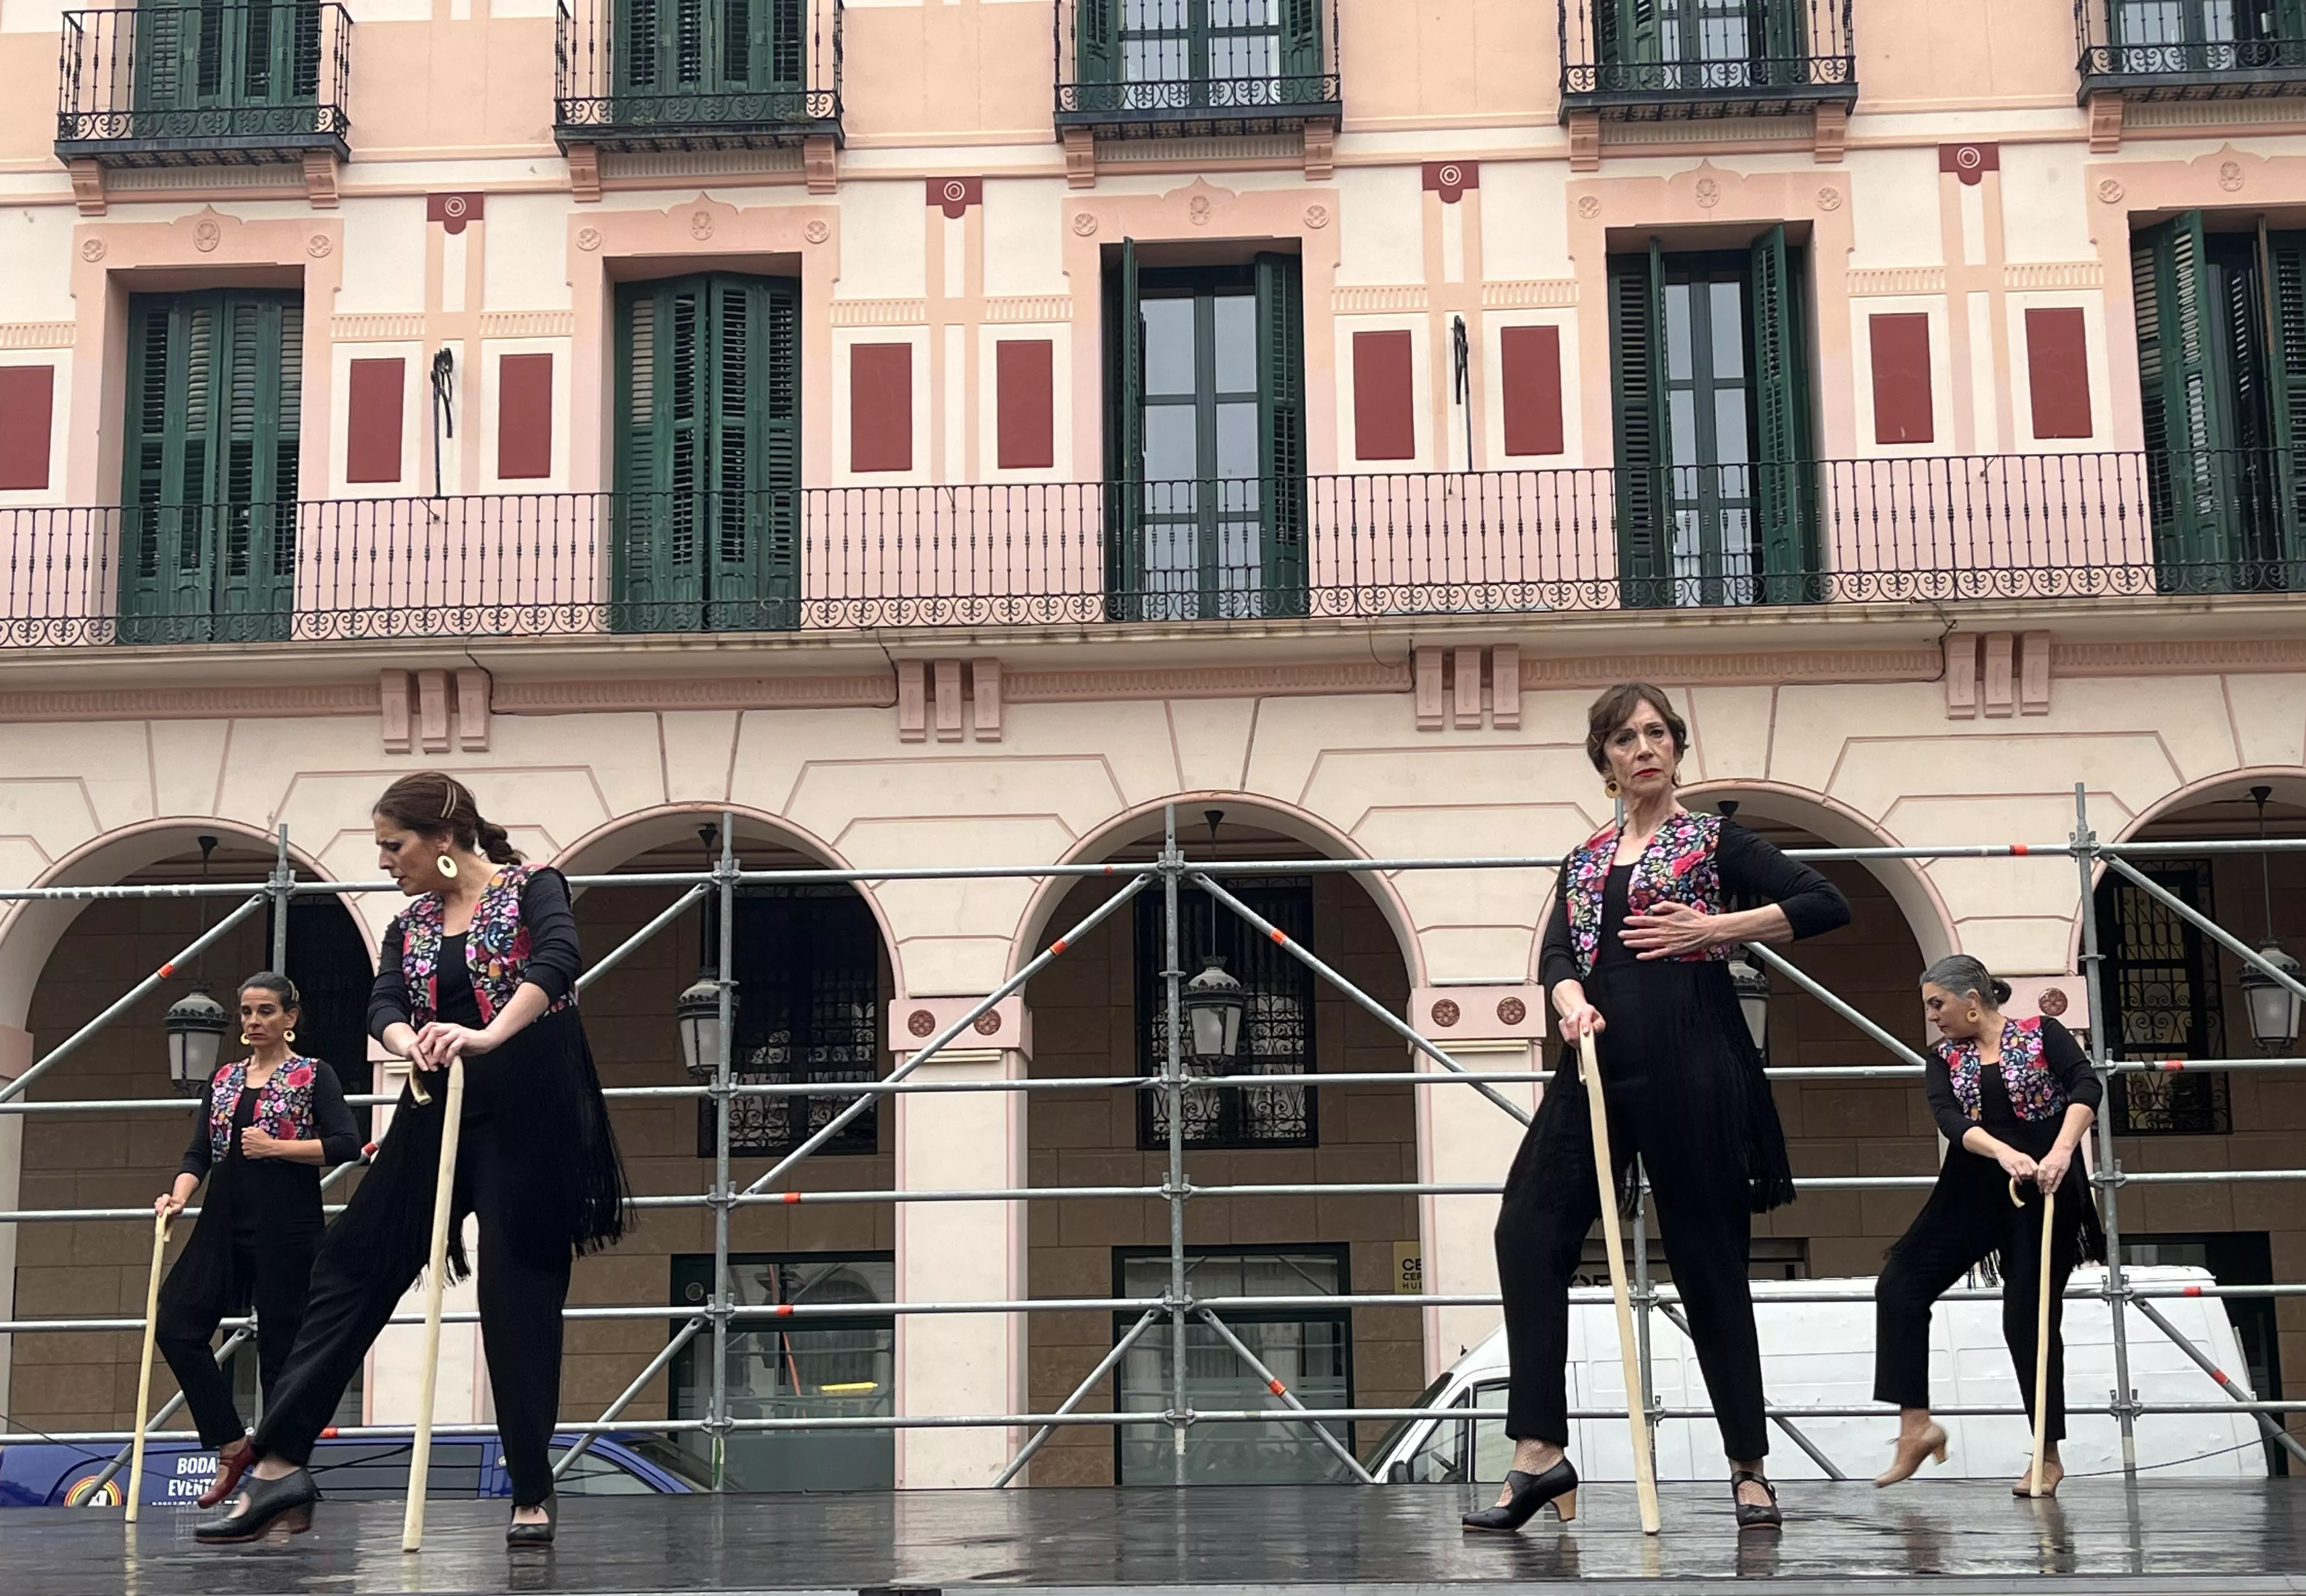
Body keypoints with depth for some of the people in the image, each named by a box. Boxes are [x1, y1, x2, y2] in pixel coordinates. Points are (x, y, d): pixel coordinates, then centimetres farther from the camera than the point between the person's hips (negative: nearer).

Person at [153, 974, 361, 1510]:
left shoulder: (313, 1075, 1)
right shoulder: (223, 1080, 16)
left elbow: (347, 1144, -10)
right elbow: (198, 1153, 11)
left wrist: (277, 1148, -15)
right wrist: (179, 1195, -8)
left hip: (288, 1229, -5)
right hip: (224, 1225, 6)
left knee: (281, 1348, -2)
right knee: (175, 1325, -7)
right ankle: (231, 1443, 6)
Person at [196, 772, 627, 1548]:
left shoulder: (531, 888, -2)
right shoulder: (410, 928, 13)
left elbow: (557, 960, -22)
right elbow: (384, 1008, -3)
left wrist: (489, 1035, -37)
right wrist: (410, 1041, -27)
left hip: (530, 1114, -6)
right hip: (439, 1114, 6)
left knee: (518, 1294, -3)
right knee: (352, 1265, 0)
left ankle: (533, 1495, 7)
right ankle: (279, 1463, 4)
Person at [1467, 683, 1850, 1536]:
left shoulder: (1715, 840, 5)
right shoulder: (1586, 861, 18)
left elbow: (1825, 903, -3)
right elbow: (1557, 955, 6)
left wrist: (1712, 929, -11)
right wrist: (1571, 1001, -17)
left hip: (1691, 1067, -5)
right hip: (1599, 1065, 5)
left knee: (1707, 1257, 0)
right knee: (1529, 1230, -6)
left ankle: (1749, 1468, 11)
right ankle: (1538, 1451, -3)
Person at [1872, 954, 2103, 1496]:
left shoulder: (2042, 1034, -1)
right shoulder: (1945, 1060, 8)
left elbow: (2087, 1088, -16)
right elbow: (1950, 1120, -11)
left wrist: (2060, 1152, -32)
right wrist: (2004, 1153, -30)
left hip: (2043, 1193, -4)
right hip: (1972, 1193, 5)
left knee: (2029, 1316, -4)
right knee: (1900, 1283, -7)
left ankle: (2048, 1455, 10)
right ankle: (1916, 1425, -2)